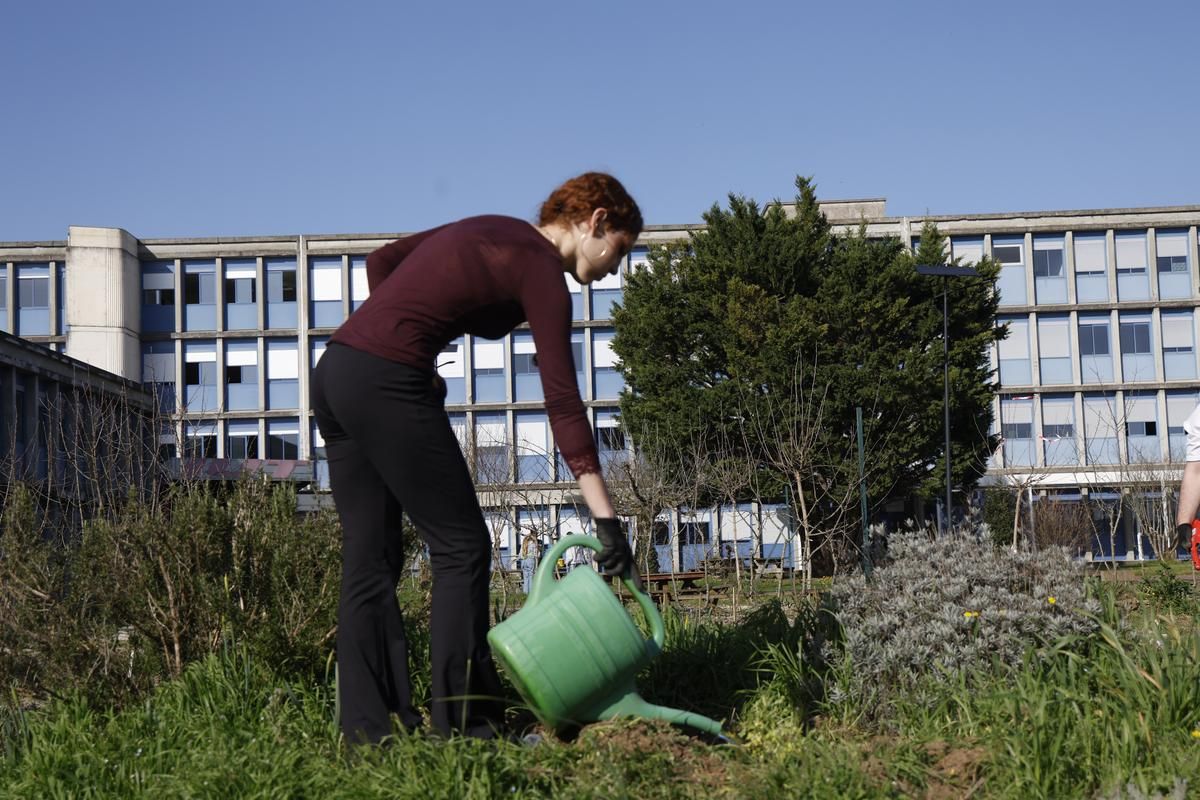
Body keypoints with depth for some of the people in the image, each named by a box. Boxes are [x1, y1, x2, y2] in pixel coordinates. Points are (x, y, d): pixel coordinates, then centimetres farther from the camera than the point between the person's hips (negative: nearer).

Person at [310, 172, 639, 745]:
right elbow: (562, 401, -12)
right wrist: (605, 517, -13)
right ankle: (463, 727, 3)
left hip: (334, 372, 9)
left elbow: (380, 263, 26)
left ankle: (369, 728, 13)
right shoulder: (541, 270, -5)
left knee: (370, 558, 10)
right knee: (461, 547, 0)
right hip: (387, 383, -9)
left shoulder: (489, 231, 20)